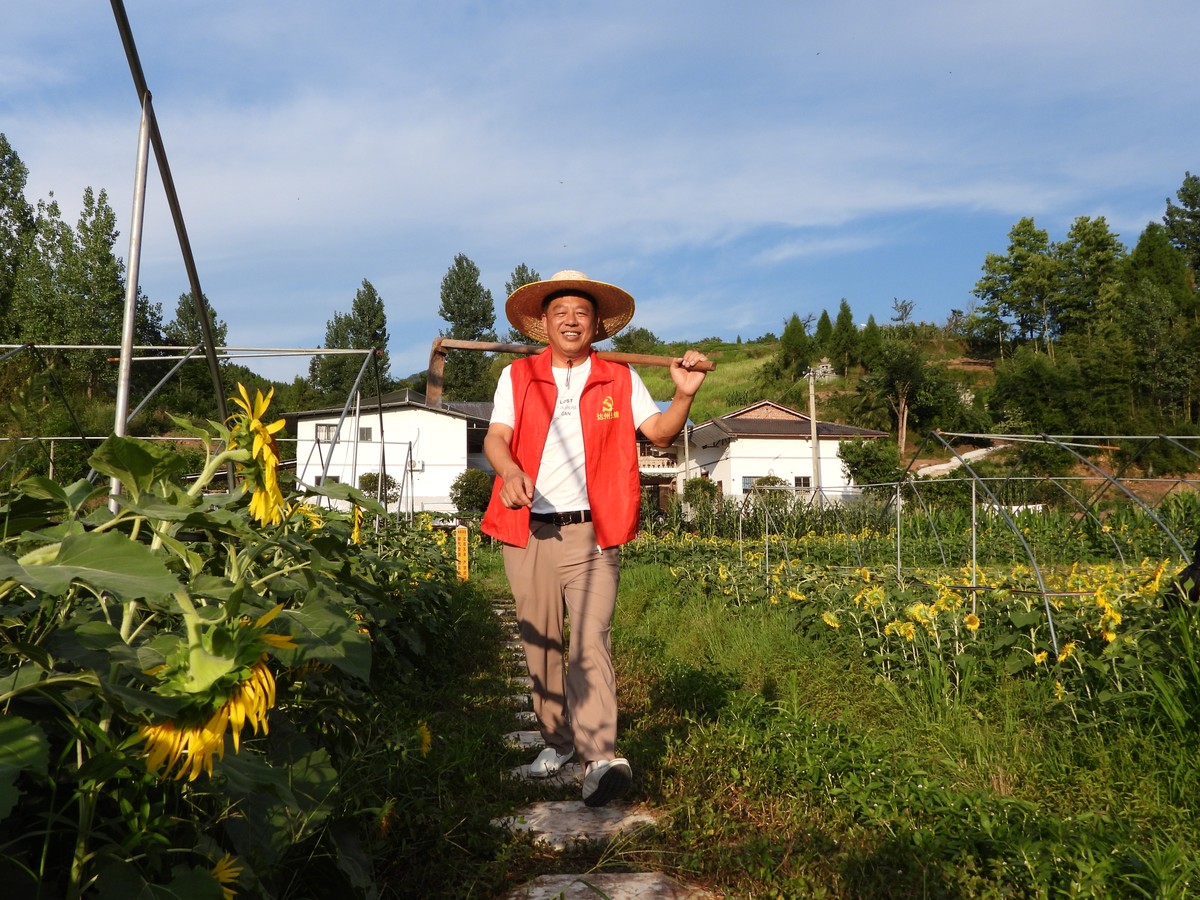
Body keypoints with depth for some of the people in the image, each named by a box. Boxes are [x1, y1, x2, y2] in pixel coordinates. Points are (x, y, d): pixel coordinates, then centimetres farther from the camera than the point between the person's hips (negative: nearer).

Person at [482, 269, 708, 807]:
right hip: (527, 531, 2)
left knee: (590, 639, -15)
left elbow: (659, 433, 0)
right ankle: (557, 740, 24)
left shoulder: (620, 380, 9)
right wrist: (509, 470, -25)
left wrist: (684, 395, -19)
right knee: (539, 642, 9)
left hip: (591, 532, -2)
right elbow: (495, 437, -3)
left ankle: (599, 759, -18)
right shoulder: (516, 376, 10)